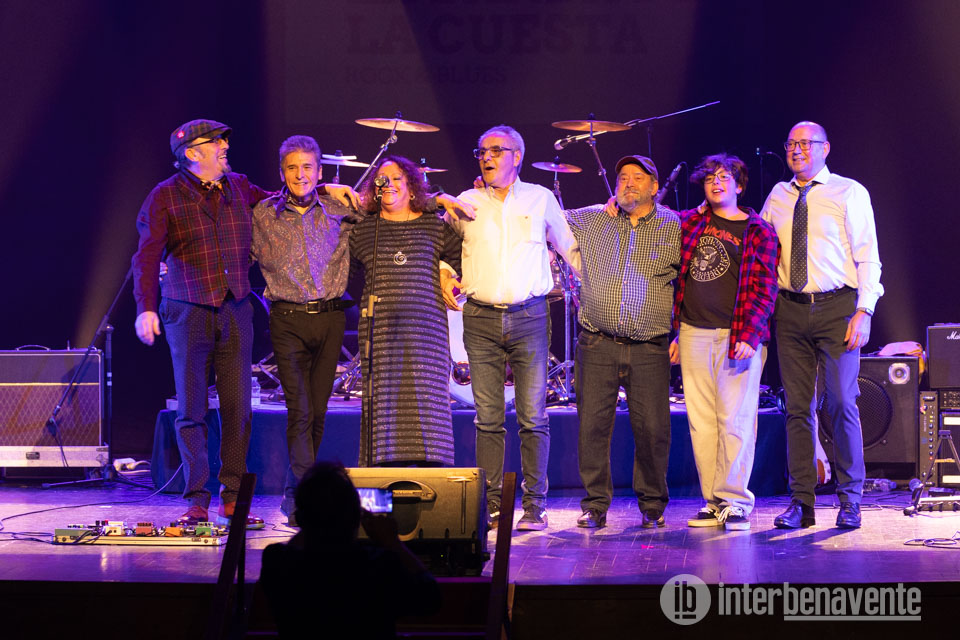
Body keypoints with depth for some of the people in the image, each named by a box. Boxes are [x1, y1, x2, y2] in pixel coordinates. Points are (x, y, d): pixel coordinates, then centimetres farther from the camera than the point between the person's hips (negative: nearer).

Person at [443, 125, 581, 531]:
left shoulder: (540, 199, 7)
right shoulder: (466, 204, 10)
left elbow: (570, 247, 17)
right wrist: (443, 274, 5)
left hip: (529, 318, -1)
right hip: (481, 319, 1)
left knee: (533, 418, -3)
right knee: (488, 419, 1)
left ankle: (534, 505, 2)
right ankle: (492, 505, 6)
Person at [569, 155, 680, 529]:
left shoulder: (672, 226, 8)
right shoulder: (591, 221, 12)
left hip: (649, 348, -1)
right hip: (597, 344, 1)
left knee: (652, 429, -2)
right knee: (592, 426, -2)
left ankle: (652, 505, 13)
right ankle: (595, 505, 8)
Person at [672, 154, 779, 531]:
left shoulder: (758, 232, 2)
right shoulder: (689, 223, 14)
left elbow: (764, 291, -3)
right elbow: (676, 278, 20)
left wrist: (749, 337, -14)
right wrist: (674, 334, 13)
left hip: (737, 337, -4)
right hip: (694, 335, 4)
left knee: (735, 421, -7)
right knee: (701, 422, 4)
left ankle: (734, 502, -2)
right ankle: (713, 501, 9)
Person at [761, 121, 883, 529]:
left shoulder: (850, 193, 2)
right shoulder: (777, 198, 13)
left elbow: (868, 257, -2)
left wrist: (864, 311, -11)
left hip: (837, 308, -3)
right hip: (790, 310, 3)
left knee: (841, 404, -6)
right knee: (798, 407, 2)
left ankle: (850, 501, 4)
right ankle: (801, 503, 7)